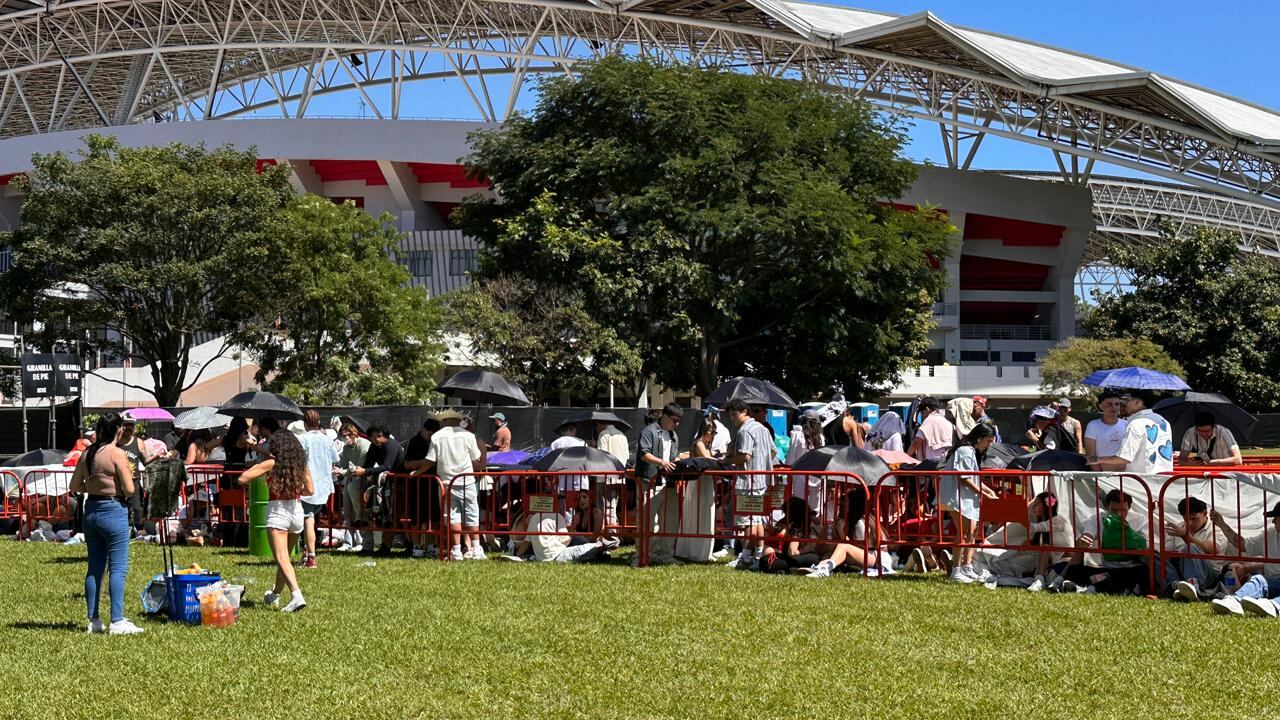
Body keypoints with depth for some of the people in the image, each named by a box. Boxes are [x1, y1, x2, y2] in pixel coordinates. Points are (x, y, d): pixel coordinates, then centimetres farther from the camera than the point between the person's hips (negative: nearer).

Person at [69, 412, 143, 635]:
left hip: (91, 511, 7)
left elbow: (74, 486, 13)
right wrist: (133, 480, 5)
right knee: (118, 568, -4)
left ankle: (94, 620, 16)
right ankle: (117, 621, -7)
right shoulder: (117, 453, -13)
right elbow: (130, 490, -16)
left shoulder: (87, 454, 8)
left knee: (94, 567, 12)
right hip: (113, 511, -7)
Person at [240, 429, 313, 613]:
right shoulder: (301, 465, 7)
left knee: (281, 559, -12)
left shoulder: (271, 464, -5)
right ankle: (275, 595, 37)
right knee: (285, 557, 20)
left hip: (277, 511, -5)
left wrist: (258, 464, 6)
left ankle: (296, 595, -31)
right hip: (297, 510, 5)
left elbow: (243, 479, -7)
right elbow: (310, 490, 10)